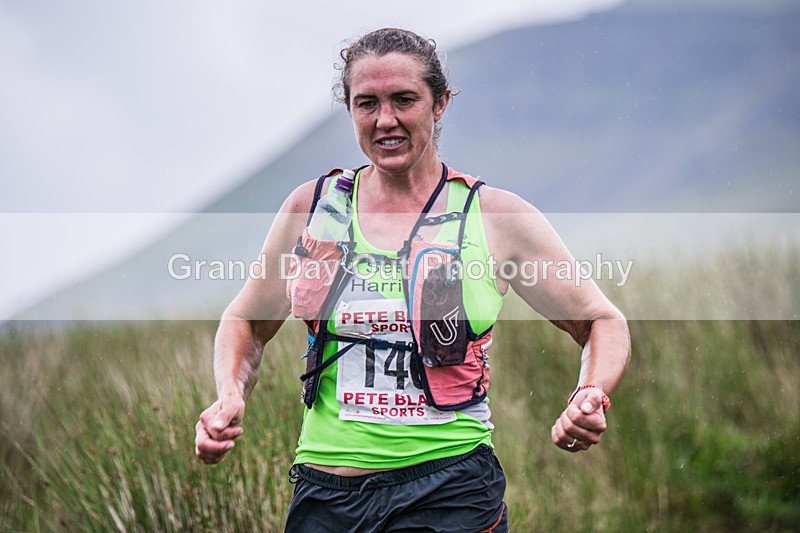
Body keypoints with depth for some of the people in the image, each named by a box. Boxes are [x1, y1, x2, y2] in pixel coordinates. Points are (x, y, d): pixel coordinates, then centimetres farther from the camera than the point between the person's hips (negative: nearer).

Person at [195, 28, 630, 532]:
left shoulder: (496, 216, -1)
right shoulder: (313, 206, 5)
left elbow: (604, 322, 6)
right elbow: (246, 322, 18)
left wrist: (591, 396, -14)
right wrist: (231, 394, -2)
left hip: (449, 492, -2)